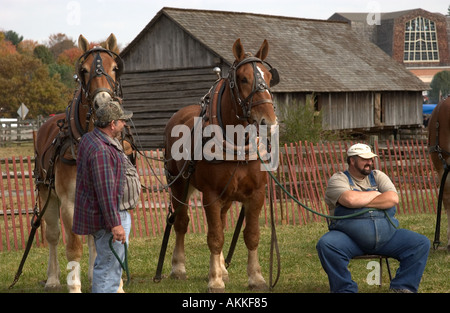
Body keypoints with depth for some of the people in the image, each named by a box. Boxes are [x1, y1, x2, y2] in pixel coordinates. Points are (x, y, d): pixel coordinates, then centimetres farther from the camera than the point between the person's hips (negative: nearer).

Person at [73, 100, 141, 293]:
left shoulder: (91, 139, 10)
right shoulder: (101, 150, -25)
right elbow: (105, 191, -29)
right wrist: (115, 224, -28)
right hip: (109, 215, -11)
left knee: (105, 263, 21)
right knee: (109, 268, -7)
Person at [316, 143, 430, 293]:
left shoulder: (378, 176, 17)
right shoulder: (339, 179, 4)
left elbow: (393, 199, -2)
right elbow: (350, 199, -18)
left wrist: (362, 201, -7)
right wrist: (376, 194, -2)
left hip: (387, 236, 4)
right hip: (349, 237, -4)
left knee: (421, 243, -11)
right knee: (326, 244, -34)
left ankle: (402, 287, -3)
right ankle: (345, 289, -17)